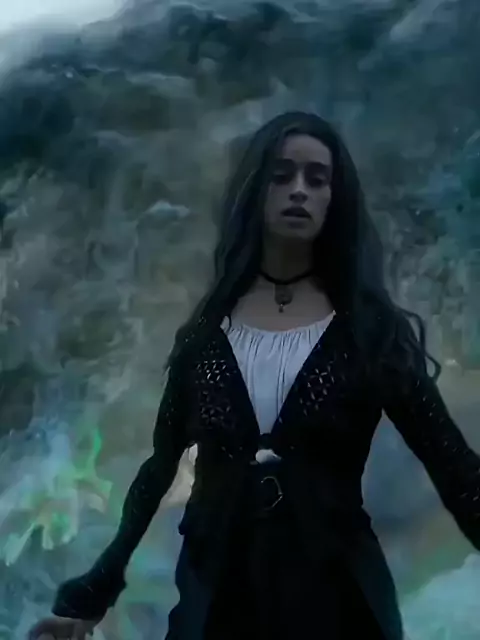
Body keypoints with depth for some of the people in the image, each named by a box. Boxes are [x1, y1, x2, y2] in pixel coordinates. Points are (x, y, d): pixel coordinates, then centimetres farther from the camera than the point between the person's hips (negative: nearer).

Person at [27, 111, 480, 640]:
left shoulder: (370, 328, -2)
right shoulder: (206, 328, 3)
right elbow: (161, 465, 8)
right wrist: (93, 592, 6)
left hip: (334, 593, -1)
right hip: (215, 592, 2)